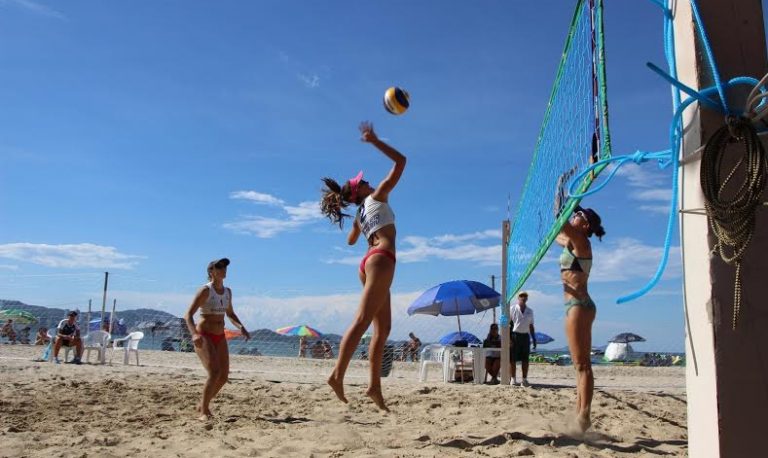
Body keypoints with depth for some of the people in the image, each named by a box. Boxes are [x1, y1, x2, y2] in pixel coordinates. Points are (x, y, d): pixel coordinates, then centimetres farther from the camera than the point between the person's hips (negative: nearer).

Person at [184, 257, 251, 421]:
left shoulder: (227, 291, 7)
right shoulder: (205, 290, -13)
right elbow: (188, 315, -17)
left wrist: (241, 327, 4)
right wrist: (194, 334, -34)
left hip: (220, 338, 7)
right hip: (204, 337, -7)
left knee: (224, 376, 4)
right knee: (214, 373, -21)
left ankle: (202, 405, 25)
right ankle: (204, 412, -7)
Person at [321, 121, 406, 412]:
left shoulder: (359, 216, 24)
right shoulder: (377, 196, 6)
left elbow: (351, 240, 45)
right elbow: (400, 162, 3)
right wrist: (375, 141, 6)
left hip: (369, 262, 9)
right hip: (381, 259, -9)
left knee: (383, 328, 5)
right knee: (362, 321, -19)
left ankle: (375, 386, -1)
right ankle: (338, 374, -29)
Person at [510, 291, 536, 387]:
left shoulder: (530, 311, 13)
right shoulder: (512, 309, 0)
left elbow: (531, 326, 16)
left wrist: (534, 339, 11)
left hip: (525, 336, 4)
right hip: (515, 335, -4)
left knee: (525, 359, 5)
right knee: (512, 359, 0)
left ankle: (524, 380, 11)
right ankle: (513, 379, 7)